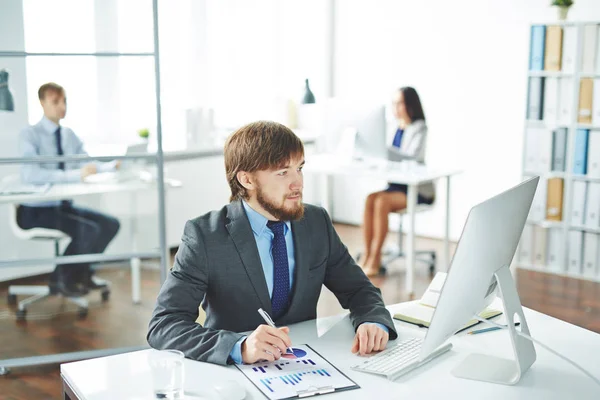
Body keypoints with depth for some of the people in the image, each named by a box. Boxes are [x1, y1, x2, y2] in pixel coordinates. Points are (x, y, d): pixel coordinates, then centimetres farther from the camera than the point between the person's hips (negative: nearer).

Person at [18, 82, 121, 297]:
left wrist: (113, 165, -19)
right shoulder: (30, 134, -14)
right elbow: (30, 174, -30)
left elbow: (87, 164, 2)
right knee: (89, 230, -25)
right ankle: (61, 278, -2)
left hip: (63, 206, 7)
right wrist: (75, 175, -39)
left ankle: (82, 272, 12)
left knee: (110, 224, -5)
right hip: (37, 210, -7)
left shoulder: (69, 135, 9)